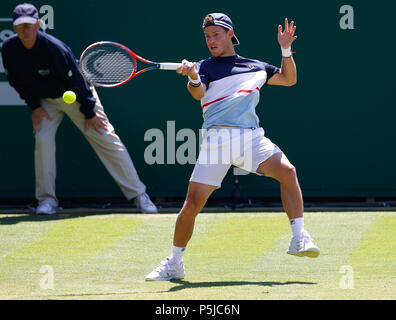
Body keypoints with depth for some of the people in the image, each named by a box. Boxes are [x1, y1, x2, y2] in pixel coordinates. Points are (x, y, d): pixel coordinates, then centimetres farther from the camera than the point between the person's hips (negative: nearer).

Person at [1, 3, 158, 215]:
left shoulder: (54, 48, -30)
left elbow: (76, 80, -22)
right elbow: (18, 82, 1)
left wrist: (89, 113, -17)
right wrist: (34, 106, -5)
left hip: (76, 95, -3)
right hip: (45, 100, 4)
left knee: (106, 139, -7)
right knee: (42, 139, -19)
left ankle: (138, 195, -2)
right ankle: (46, 199, -6)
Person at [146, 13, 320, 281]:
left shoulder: (256, 67, 22)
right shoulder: (207, 67, 10)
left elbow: (289, 79, 32)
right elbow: (198, 93, -10)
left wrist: (286, 50, 17)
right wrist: (193, 79, -32)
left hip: (252, 136, 2)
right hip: (217, 137, -2)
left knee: (287, 171, -24)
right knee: (193, 203, -7)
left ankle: (300, 239, -19)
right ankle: (174, 264, 9)